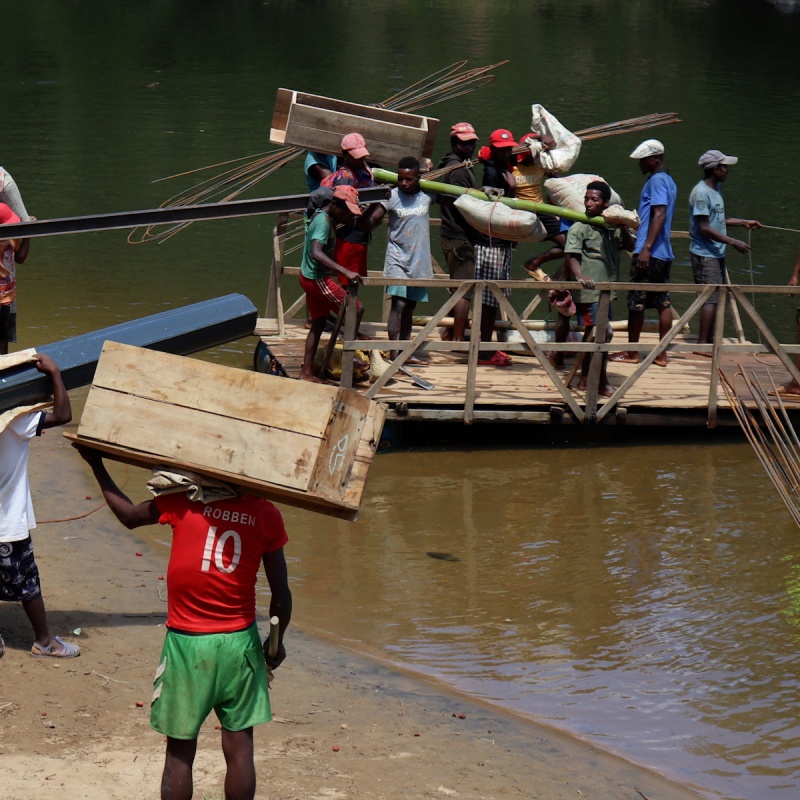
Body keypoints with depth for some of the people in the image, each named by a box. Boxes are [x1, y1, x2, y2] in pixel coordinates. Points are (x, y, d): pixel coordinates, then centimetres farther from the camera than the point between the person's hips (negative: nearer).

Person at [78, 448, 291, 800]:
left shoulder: (184, 500, -9)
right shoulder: (266, 514, -5)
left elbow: (129, 515, 9)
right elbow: (280, 592, 0)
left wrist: (97, 465, 20)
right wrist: (277, 642, 16)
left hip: (186, 641, -1)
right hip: (239, 641, 1)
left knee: (180, 751, 8)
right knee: (239, 748, 8)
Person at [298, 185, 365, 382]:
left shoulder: (320, 216, 7)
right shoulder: (323, 221, -23)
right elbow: (316, 253, -37)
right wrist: (346, 272, -43)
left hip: (309, 276, 10)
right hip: (317, 279, -10)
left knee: (318, 322, 15)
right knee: (356, 309, -6)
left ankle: (306, 372, 18)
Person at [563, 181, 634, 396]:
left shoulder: (610, 227, 9)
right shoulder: (579, 228, -9)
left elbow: (629, 246, 12)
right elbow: (571, 255, -18)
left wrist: (623, 228, -5)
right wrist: (579, 275, -35)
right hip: (589, 290, -7)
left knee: (592, 334, 14)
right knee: (604, 333, -11)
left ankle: (585, 379, 24)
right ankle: (602, 382, -1)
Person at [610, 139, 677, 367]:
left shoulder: (657, 180, -12)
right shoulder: (668, 181, 17)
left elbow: (660, 214, -21)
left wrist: (646, 248, -26)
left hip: (650, 253, -9)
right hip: (664, 253, 10)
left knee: (636, 302, -2)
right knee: (663, 301, 7)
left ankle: (631, 353, 4)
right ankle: (662, 354, 7)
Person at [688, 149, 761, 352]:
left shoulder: (716, 189, 13)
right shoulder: (701, 193, -18)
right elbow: (705, 228, -21)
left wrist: (744, 222, 16)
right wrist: (734, 243, -21)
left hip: (717, 253, 10)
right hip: (705, 254, -10)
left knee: (717, 297, 12)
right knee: (711, 298, -12)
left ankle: (709, 340, 20)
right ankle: (702, 343, -9)